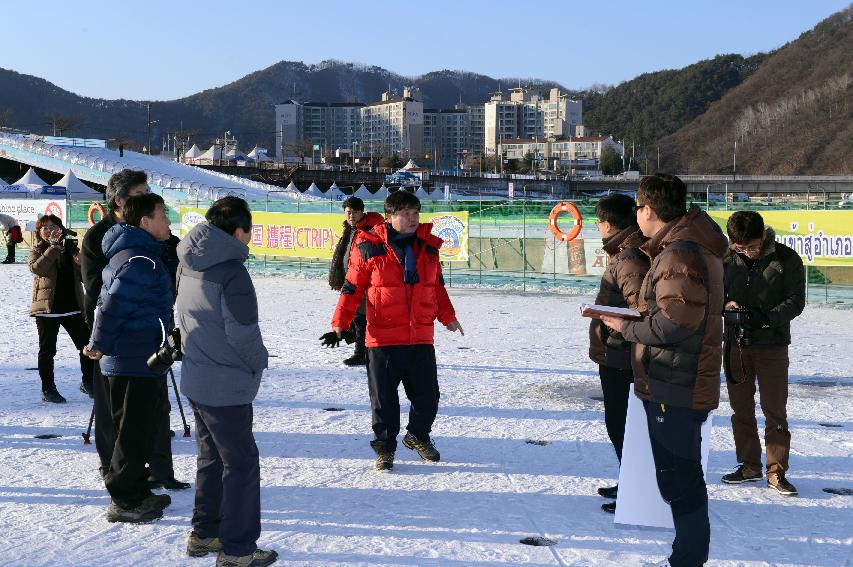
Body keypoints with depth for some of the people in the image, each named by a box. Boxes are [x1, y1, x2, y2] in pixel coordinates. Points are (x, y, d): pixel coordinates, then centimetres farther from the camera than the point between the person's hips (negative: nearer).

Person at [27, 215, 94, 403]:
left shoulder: (70, 248, 9)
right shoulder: (37, 251, 1)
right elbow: (36, 268, -21)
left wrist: (80, 259, -12)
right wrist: (54, 247, -22)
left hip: (72, 307, 3)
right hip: (47, 308, -3)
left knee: (87, 345, 4)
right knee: (47, 350, 4)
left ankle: (88, 382, 20)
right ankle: (48, 389, 12)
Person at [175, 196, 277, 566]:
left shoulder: (189, 266, 5)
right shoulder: (232, 272, -21)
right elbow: (243, 334, -20)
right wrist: (259, 363, -2)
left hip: (195, 379, 9)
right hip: (226, 386, -9)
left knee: (212, 458, 21)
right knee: (242, 463, 2)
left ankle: (204, 534, 30)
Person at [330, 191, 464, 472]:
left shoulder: (428, 245, 8)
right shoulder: (369, 247, -5)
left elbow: (437, 285, 20)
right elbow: (353, 287, -1)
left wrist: (448, 317, 18)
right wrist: (340, 322, -8)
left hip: (421, 338, 4)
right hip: (383, 339, -4)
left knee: (427, 395, 11)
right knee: (383, 398, 5)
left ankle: (418, 436, 37)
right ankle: (385, 448, 21)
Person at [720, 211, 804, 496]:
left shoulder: (786, 259, -8)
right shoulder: (727, 260, 0)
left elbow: (796, 301, -10)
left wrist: (766, 317, -24)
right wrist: (725, 305, -15)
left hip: (772, 345, -3)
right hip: (735, 344, 3)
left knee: (775, 411, 1)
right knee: (740, 409, 11)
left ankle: (776, 471, 11)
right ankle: (749, 466, 23)